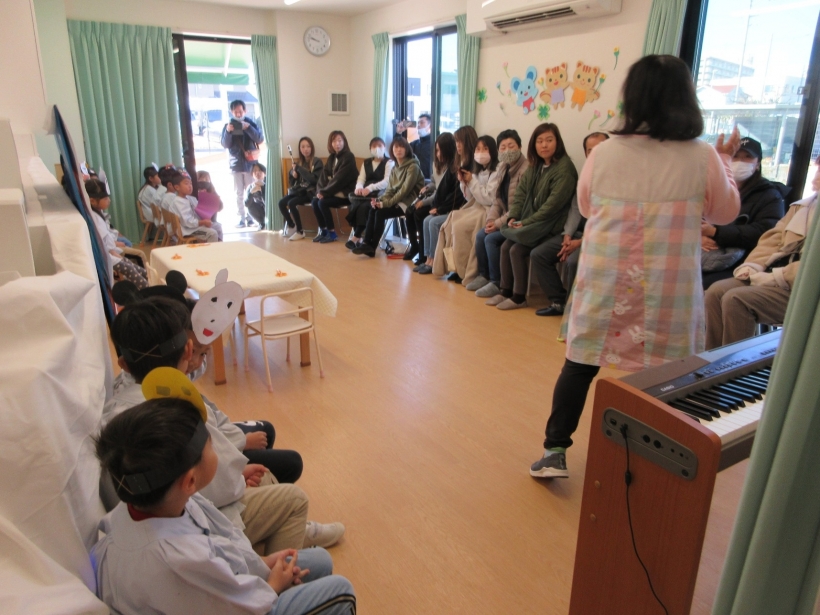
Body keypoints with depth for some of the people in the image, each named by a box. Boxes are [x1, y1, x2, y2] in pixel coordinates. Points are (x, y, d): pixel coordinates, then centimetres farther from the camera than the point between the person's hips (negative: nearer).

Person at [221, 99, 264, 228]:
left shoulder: (251, 123, 3)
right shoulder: (227, 125, 5)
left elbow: (260, 139, -9)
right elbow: (225, 145, -2)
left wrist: (248, 128, -21)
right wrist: (228, 132, -19)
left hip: (250, 163, -1)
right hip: (236, 165, 1)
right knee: (239, 193, 1)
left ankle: (251, 217, 9)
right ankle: (241, 218, 3)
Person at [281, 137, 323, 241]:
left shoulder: (317, 162, -5)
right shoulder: (299, 162, 12)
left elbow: (314, 179, -18)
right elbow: (291, 180, 21)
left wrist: (299, 168, -18)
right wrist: (293, 174, -3)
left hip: (310, 192, -6)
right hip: (298, 190, 6)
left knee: (291, 203, -27)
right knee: (281, 203, -15)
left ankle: (300, 231, -15)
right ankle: (291, 226, 4)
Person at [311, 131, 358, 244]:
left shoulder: (349, 157, -11)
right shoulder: (331, 157, 12)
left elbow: (340, 179, -19)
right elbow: (324, 175, 7)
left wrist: (324, 192, -19)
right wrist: (320, 190, -11)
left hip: (345, 193, -7)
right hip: (333, 191, 7)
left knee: (322, 203, -23)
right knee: (314, 201, -12)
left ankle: (332, 233, -10)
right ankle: (323, 230, 1)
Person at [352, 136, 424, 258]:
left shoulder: (413, 167, -12)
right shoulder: (395, 168, 12)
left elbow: (405, 190, -20)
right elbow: (390, 190, 9)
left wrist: (386, 203, -22)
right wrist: (380, 200, -12)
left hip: (408, 202, -7)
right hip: (397, 200, 7)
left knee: (380, 213, -22)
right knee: (373, 210, -15)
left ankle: (372, 246, -12)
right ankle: (367, 243, -18)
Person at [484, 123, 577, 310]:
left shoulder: (564, 168, -15)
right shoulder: (535, 166, 11)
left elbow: (553, 204, -21)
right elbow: (520, 194, 8)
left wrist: (525, 222, -20)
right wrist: (513, 217, -9)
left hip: (550, 224, -8)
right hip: (531, 222, 8)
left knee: (516, 250, -18)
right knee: (505, 246, -5)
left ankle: (519, 297, -4)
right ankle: (505, 291, 7)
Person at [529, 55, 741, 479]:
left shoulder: (602, 154, -4)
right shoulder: (703, 159, -6)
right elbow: (725, 213, 11)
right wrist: (726, 161, 23)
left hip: (604, 284, 1)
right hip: (667, 292, 0)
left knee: (580, 365, 11)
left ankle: (554, 451, 16)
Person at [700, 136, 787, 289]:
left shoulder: (770, 196, 7)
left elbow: (764, 233, -10)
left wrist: (715, 232, -17)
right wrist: (699, 235, -11)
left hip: (737, 267, -4)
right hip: (701, 258, 4)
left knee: (703, 287, -33)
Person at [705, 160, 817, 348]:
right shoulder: (803, 206, 19)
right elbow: (773, 239, 16)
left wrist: (773, 277, -20)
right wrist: (751, 266, -1)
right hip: (774, 275, 7)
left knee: (737, 299, -26)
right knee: (716, 291, -13)